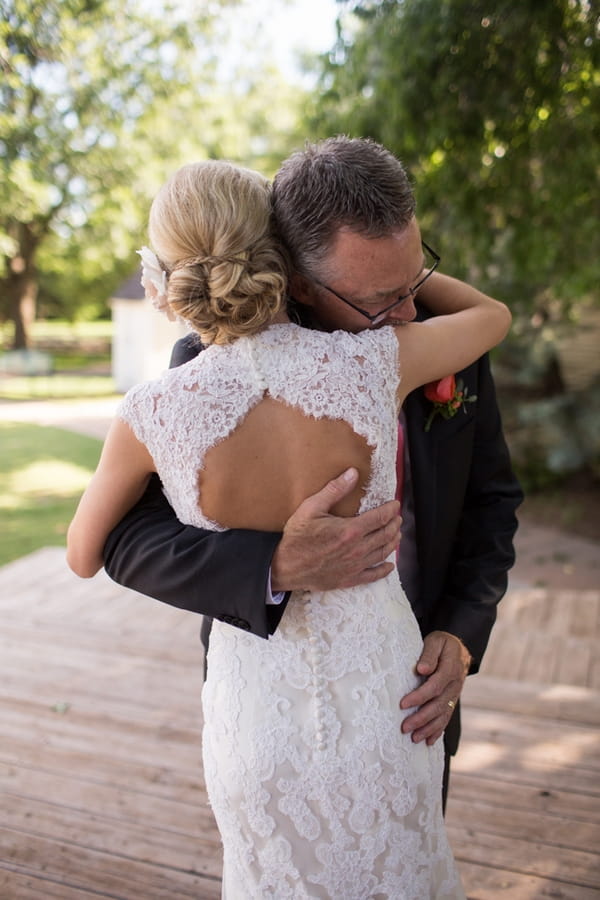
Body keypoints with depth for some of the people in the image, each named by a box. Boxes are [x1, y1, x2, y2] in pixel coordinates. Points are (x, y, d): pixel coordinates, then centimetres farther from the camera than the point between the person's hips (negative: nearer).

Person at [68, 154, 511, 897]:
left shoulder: (154, 413, -21)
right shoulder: (376, 361, -20)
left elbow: (84, 556, -1)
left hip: (260, 712, 0)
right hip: (384, 690, 1)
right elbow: (494, 315, 4)